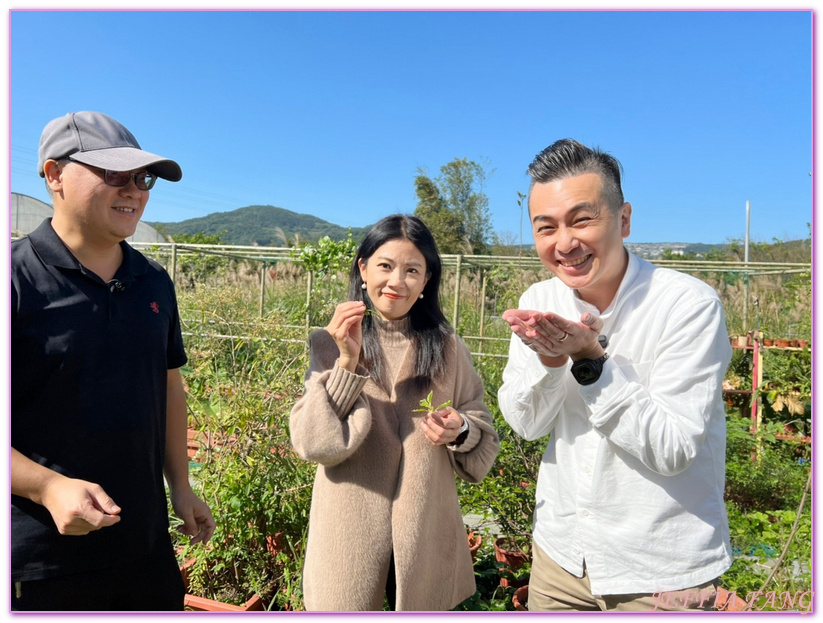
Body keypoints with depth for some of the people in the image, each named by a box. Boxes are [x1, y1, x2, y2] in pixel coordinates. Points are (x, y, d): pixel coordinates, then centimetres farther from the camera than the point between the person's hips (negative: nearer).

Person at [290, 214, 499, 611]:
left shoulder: (447, 348, -1)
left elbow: (483, 432, 5)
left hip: (426, 530, 2)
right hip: (350, 530, -1)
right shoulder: (330, 344, -5)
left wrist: (459, 431, -16)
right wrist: (347, 362, -22)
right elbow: (310, 442, -12)